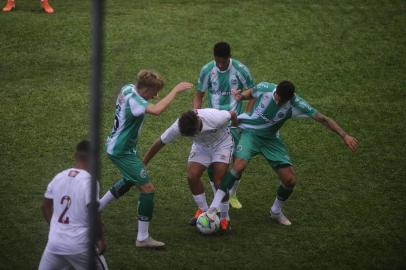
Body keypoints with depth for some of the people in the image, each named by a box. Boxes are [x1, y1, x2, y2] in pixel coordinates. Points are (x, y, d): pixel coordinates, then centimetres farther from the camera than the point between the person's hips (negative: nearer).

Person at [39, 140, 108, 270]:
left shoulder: (58, 177, 5)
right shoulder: (89, 181, -13)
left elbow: (46, 207, 15)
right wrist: (100, 238, -2)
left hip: (54, 243, 4)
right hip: (79, 245, -4)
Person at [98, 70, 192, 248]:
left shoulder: (128, 88, 1)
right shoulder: (133, 100, -28)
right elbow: (156, 110, -44)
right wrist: (175, 91, -37)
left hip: (116, 146, 10)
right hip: (122, 152, -10)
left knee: (129, 181, 33)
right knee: (147, 189, -9)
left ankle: (96, 208, 44)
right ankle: (143, 238, -5)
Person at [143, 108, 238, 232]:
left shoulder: (215, 118, -39)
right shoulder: (177, 127, -30)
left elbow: (232, 114, -17)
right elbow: (160, 143, -18)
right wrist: (143, 164, -14)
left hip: (222, 143, -3)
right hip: (201, 146, 3)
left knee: (219, 181, -14)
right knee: (192, 176, -13)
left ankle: (224, 219, 3)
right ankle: (204, 211, 9)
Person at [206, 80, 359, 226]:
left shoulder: (296, 105, -21)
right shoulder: (265, 89, -20)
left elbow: (322, 119, -17)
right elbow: (251, 93, 5)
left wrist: (344, 135, -22)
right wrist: (242, 96, -17)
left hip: (271, 140, 3)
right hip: (250, 132, -3)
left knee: (290, 180, -3)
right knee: (239, 165, -31)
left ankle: (276, 211, 27)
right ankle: (213, 208, -26)